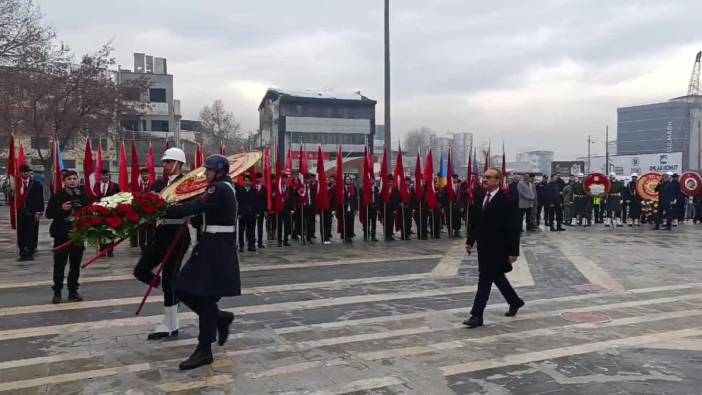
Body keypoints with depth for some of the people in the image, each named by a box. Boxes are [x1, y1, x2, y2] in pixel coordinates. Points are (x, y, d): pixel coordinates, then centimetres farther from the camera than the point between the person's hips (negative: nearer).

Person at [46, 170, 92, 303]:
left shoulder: (84, 196, 2)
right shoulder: (57, 196, 1)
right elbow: (48, 214, -2)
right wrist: (61, 209, -16)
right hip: (61, 235, -1)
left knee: (75, 265, 7)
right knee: (59, 264, -1)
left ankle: (73, 291, 19)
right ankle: (57, 292, 11)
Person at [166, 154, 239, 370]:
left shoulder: (220, 189, -16)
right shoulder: (223, 188, 16)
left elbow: (194, 207, -21)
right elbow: (202, 209, 13)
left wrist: (163, 210, -13)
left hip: (217, 248, -10)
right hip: (213, 245, 10)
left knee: (205, 296, -3)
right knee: (185, 289, 11)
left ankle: (204, 351, 7)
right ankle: (220, 317, 24)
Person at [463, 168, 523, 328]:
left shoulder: (507, 201, -15)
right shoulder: (480, 198, 6)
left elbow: (513, 228, -15)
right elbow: (474, 221, 13)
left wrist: (513, 252, -16)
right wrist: (470, 241, 9)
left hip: (497, 248, -8)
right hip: (483, 246, 8)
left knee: (485, 279, -7)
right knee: (497, 277, 20)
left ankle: (477, 315, -1)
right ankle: (515, 301, 41)